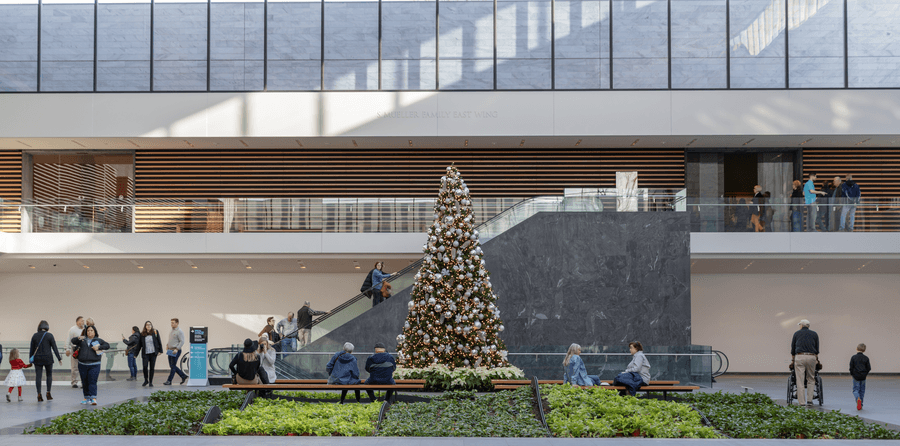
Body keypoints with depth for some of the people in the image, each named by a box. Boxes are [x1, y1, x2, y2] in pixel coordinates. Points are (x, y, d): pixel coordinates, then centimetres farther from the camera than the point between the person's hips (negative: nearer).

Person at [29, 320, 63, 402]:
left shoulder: (35, 336, 2)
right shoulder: (49, 335, -6)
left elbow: (32, 349, 6)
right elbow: (54, 348, -6)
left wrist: (31, 359, 16)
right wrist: (59, 358, -1)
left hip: (37, 359, 2)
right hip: (48, 358, -1)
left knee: (38, 376, 3)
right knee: (49, 375, 14)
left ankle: (39, 395, 0)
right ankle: (48, 393, 9)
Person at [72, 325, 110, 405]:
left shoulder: (98, 340, 8)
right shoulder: (82, 340, 13)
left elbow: (107, 345, 1)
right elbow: (73, 341, 1)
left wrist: (99, 347, -14)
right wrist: (78, 338, -20)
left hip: (94, 365, -3)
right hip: (82, 365, 3)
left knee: (92, 382, -12)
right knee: (85, 383, 8)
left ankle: (93, 398, -18)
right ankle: (87, 398, 18)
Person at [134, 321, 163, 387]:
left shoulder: (155, 332, 1)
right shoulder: (142, 334, 3)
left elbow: (159, 342, 6)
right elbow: (139, 344, 7)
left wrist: (160, 351, 1)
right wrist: (135, 354, 6)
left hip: (153, 353, 0)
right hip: (145, 353, 0)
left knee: (152, 368, 3)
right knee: (145, 366, -12)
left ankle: (150, 382, 14)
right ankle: (146, 380, 9)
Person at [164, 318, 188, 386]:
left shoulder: (179, 331, -11)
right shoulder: (171, 331, 16)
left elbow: (182, 342, -16)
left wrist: (176, 349, -22)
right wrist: (167, 345, 10)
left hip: (176, 351, -9)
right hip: (170, 351, 9)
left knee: (173, 366, -7)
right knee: (172, 366, 10)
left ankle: (169, 381, -5)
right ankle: (183, 376, 20)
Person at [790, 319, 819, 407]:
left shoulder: (796, 333, 13)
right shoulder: (814, 334, 15)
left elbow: (793, 349, 17)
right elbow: (817, 349, 20)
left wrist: (793, 360, 28)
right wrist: (816, 358, 33)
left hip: (799, 357, -1)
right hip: (811, 357, 1)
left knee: (800, 381, -1)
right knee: (811, 380, 13)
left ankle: (802, 402, -4)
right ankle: (809, 399, 3)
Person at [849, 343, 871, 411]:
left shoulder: (853, 357, -7)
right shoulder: (866, 358, -2)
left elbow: (851, 367, -5)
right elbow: (869, 368, 1)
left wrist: (852, 374, 12)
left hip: (856, 376, -2)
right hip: (863, 376, 2)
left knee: (855, 389, 2)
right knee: (862, 390, 12)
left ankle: (858, 398, -29)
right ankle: (860, 405, 14)